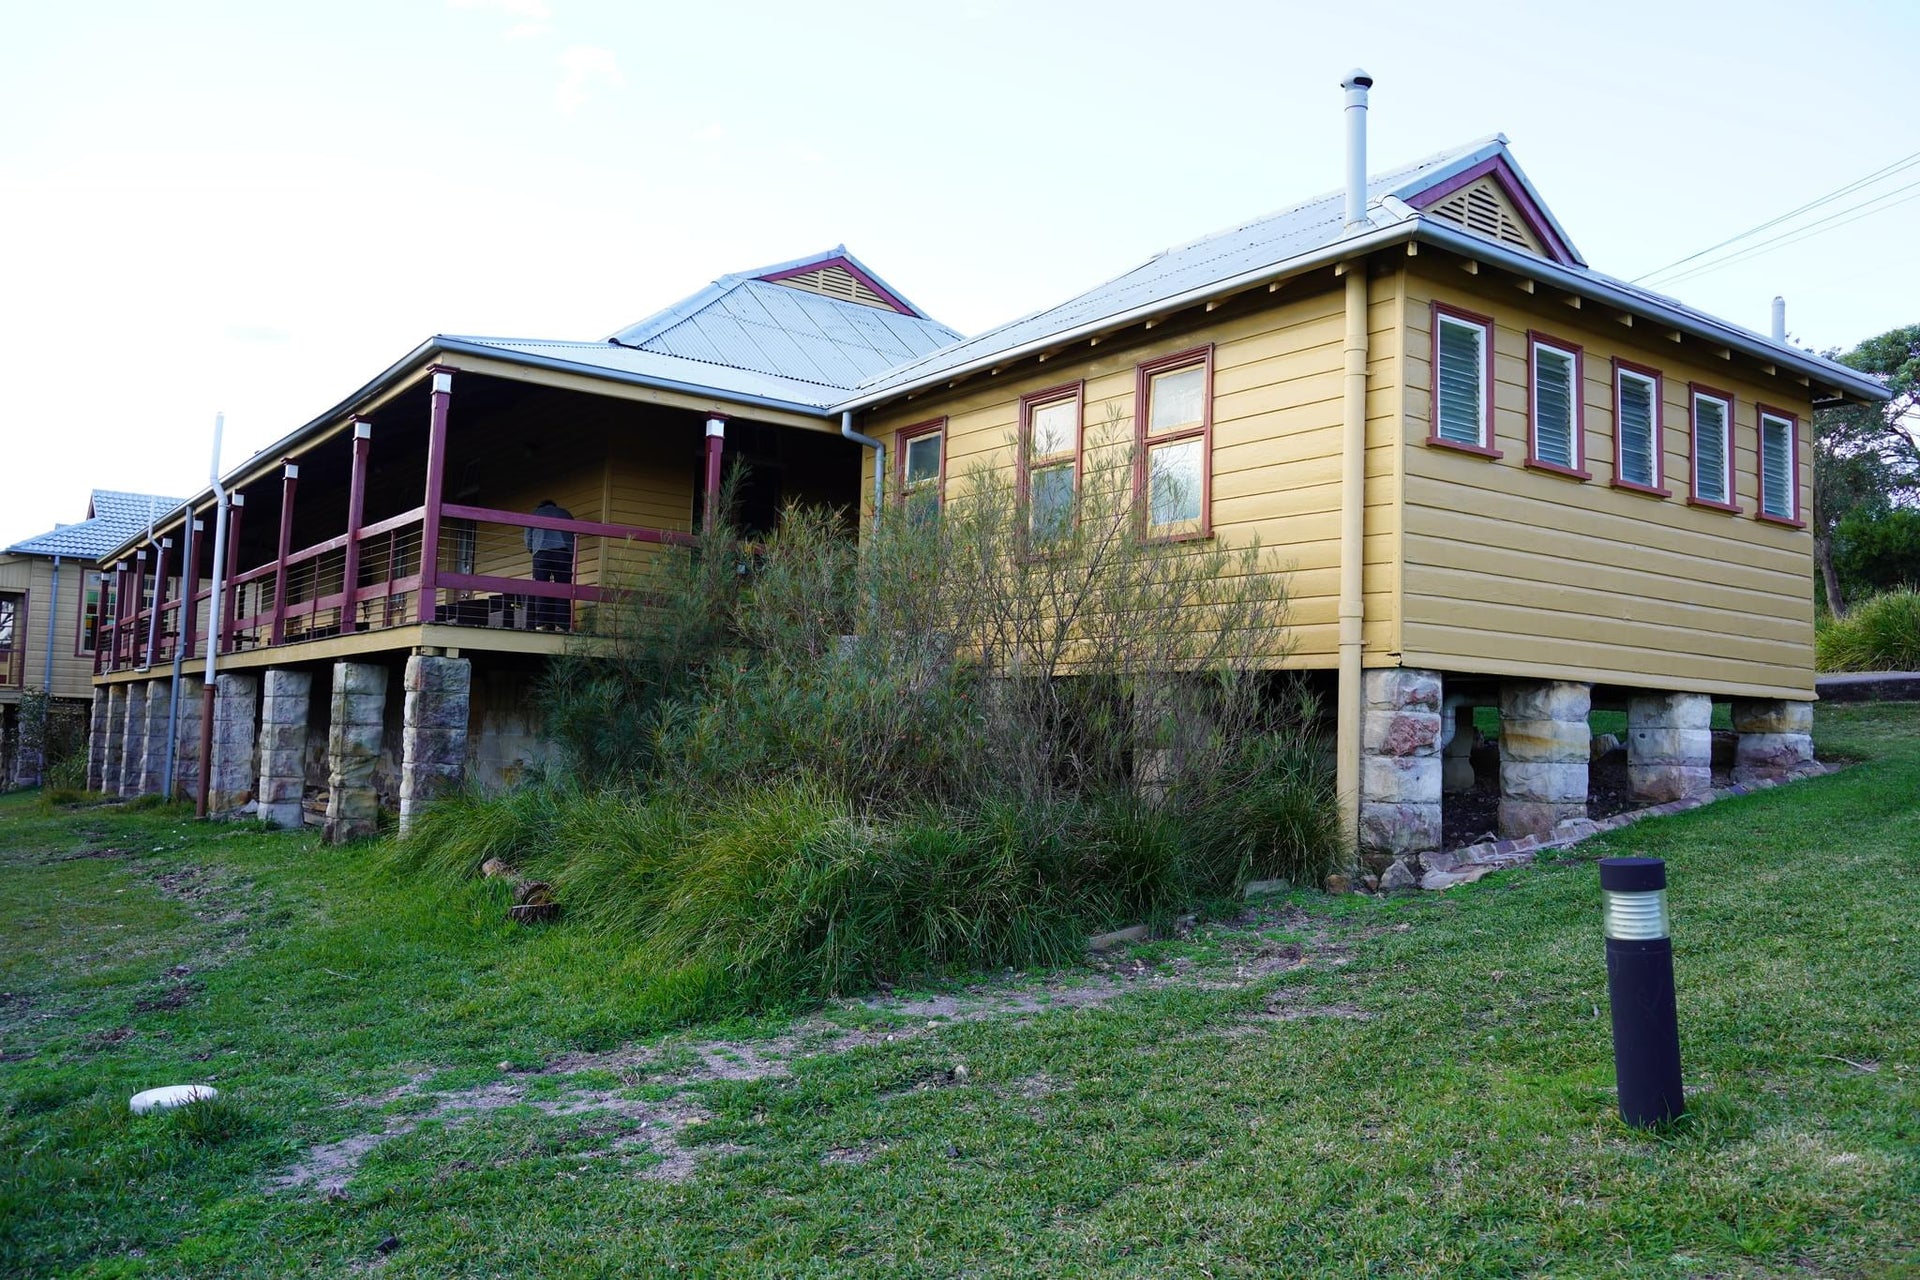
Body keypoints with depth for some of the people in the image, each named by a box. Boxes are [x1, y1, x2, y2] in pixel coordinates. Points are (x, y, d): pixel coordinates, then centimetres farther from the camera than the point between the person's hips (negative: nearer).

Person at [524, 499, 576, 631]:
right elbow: (574, 536, 23)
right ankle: (562, 626, -15)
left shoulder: (535, 514, 26)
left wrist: (533, 550, 37)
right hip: (564, 552, 0)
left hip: (541, 551, 0)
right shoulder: (565, 513, 29)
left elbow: (528, 538, 21)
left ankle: (541, 624, -15)